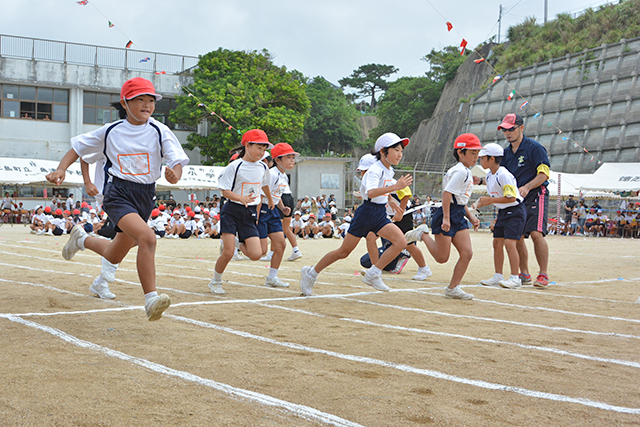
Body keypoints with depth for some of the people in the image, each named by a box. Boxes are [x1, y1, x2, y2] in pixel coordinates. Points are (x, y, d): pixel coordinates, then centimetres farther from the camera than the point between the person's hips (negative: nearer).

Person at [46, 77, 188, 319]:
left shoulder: (160, 132, -2)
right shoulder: (111, 131, 0)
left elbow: (178, 161, -9)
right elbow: (79, 147, 11)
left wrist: (174, 174, -33)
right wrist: (61, 169, -5)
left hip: (145, 197, 3)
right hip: (118, 193, -3)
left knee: (114, 256, 17)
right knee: (147, 237, -31)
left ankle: (82, 239, 49)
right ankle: (151, 299, -27)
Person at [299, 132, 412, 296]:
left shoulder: (390, 171, 9)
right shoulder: (375, 170, -18)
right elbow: (371, 192, -39)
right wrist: (395, 186, -45)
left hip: (380, 216, 8)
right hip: (366, 213, -7)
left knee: (401, 242, -15)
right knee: (344, 251, 0)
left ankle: (373, 274, -8)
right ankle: (311, 273, 18)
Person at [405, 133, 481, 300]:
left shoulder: (466, 172, 17)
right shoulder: (460, 171, -14)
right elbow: (447, 193, -22)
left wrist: (471, 217, 16)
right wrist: (446, 218, -26)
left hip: (459, 217, 10)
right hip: (448, 214, -10)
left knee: (467, 253, -1)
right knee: (441, 258, -4)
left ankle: (453, 288, 5)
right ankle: (423, 233, 18)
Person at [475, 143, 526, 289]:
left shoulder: (503, 174, -23)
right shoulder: (489, 175, 6)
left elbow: (511, 197, -26)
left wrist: (490, 200, -22)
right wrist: (483, 202, 3)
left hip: (515, 211, -10)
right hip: (502, 212, 10)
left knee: (509, 242, -16)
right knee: (497, 242, 8)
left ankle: (515, 278, -11)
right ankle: (498, 276, 15)